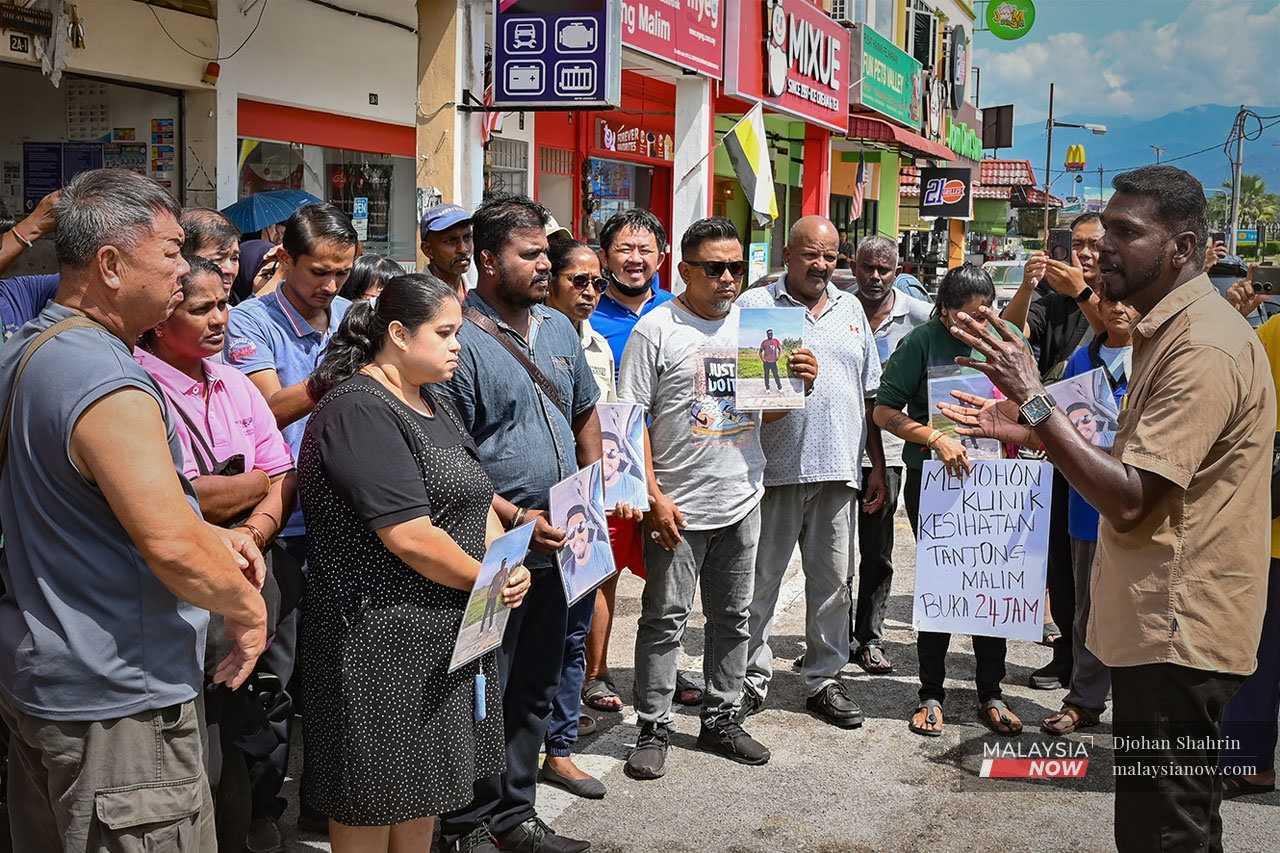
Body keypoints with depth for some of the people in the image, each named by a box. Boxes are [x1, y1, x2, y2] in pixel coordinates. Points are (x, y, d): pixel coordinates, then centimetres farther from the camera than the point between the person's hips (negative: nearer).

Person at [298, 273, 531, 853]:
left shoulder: (433, 404, 14)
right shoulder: (358, 413, -18)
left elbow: (475, 499, 15)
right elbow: (410, 538, -24)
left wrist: (509, 564, -4)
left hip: (446, 634, 9)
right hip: (382, 640, -9)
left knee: (422, 788, 18)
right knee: (374, 795, 5)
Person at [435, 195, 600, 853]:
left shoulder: (558, 328, 10)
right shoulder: (460, 340, -14)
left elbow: (585, 414, 23)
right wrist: (514, 517, -19)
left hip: (554, 546, 8)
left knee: (535, 691, 17)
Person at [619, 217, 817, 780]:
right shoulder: (657, 329, -8)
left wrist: (799, 383, -5)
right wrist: (653, 497, -16)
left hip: (742, 502, 5)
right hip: (677, 506, -5)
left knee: (733, 617, 14)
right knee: (665, 620, 3)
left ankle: (721, 721, 28)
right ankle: (653, 729, 15)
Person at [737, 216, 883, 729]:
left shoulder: (850, 309, 15)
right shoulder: (755, 306, 0)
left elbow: (869, 393, 17)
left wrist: (878, 466, 15)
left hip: (839, 469, 4)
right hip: (775, 469, -4)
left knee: (832, 582, 10)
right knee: (760, 581, 4)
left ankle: (824, 680, 21)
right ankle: (751, 680, 16)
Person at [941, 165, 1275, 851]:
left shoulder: (1204, 347, -20)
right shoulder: (1168, 330, 14)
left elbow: (1128, 500, -25)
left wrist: (1035, 401, -25)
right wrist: (1032, 432, 9)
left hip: (1176, 627, -10)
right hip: (1163, 619, 10)